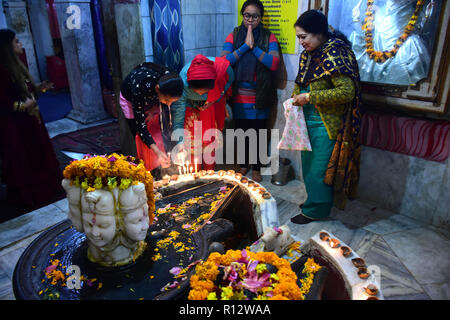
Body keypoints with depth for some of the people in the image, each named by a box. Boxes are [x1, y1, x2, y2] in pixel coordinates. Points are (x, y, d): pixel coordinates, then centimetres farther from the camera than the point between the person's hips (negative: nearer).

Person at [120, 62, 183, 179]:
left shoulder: (169, 80, -34)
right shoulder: (140, 87, -45)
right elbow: (140, 124, -38)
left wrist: (154, 110, -19)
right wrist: (157, 151, -45)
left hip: (153, 100, 4)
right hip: (131, 100, -3)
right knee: (141, 139, -8)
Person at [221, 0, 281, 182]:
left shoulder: (269, 37, 2)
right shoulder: (233, 36, 4)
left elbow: (274, 63, -13)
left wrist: (254, 47, -18)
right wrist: (245, 46, -17)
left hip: (260, 97, -1)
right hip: (239, 96, 1)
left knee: (258, 132, 7)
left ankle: (256, 167, 26)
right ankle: (243, 164, 33)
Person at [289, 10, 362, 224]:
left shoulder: (335, 54, -18)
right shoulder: (309, 54, 8)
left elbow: (347, 92, -25)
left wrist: (309, 97, -25)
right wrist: (296, 97, 3)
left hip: (326, 125, -9)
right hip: (308, 121, 9)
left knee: (319, 168, 3)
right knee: (308, 164, 19)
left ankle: (315, 210, 20)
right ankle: (313, 200, 38)